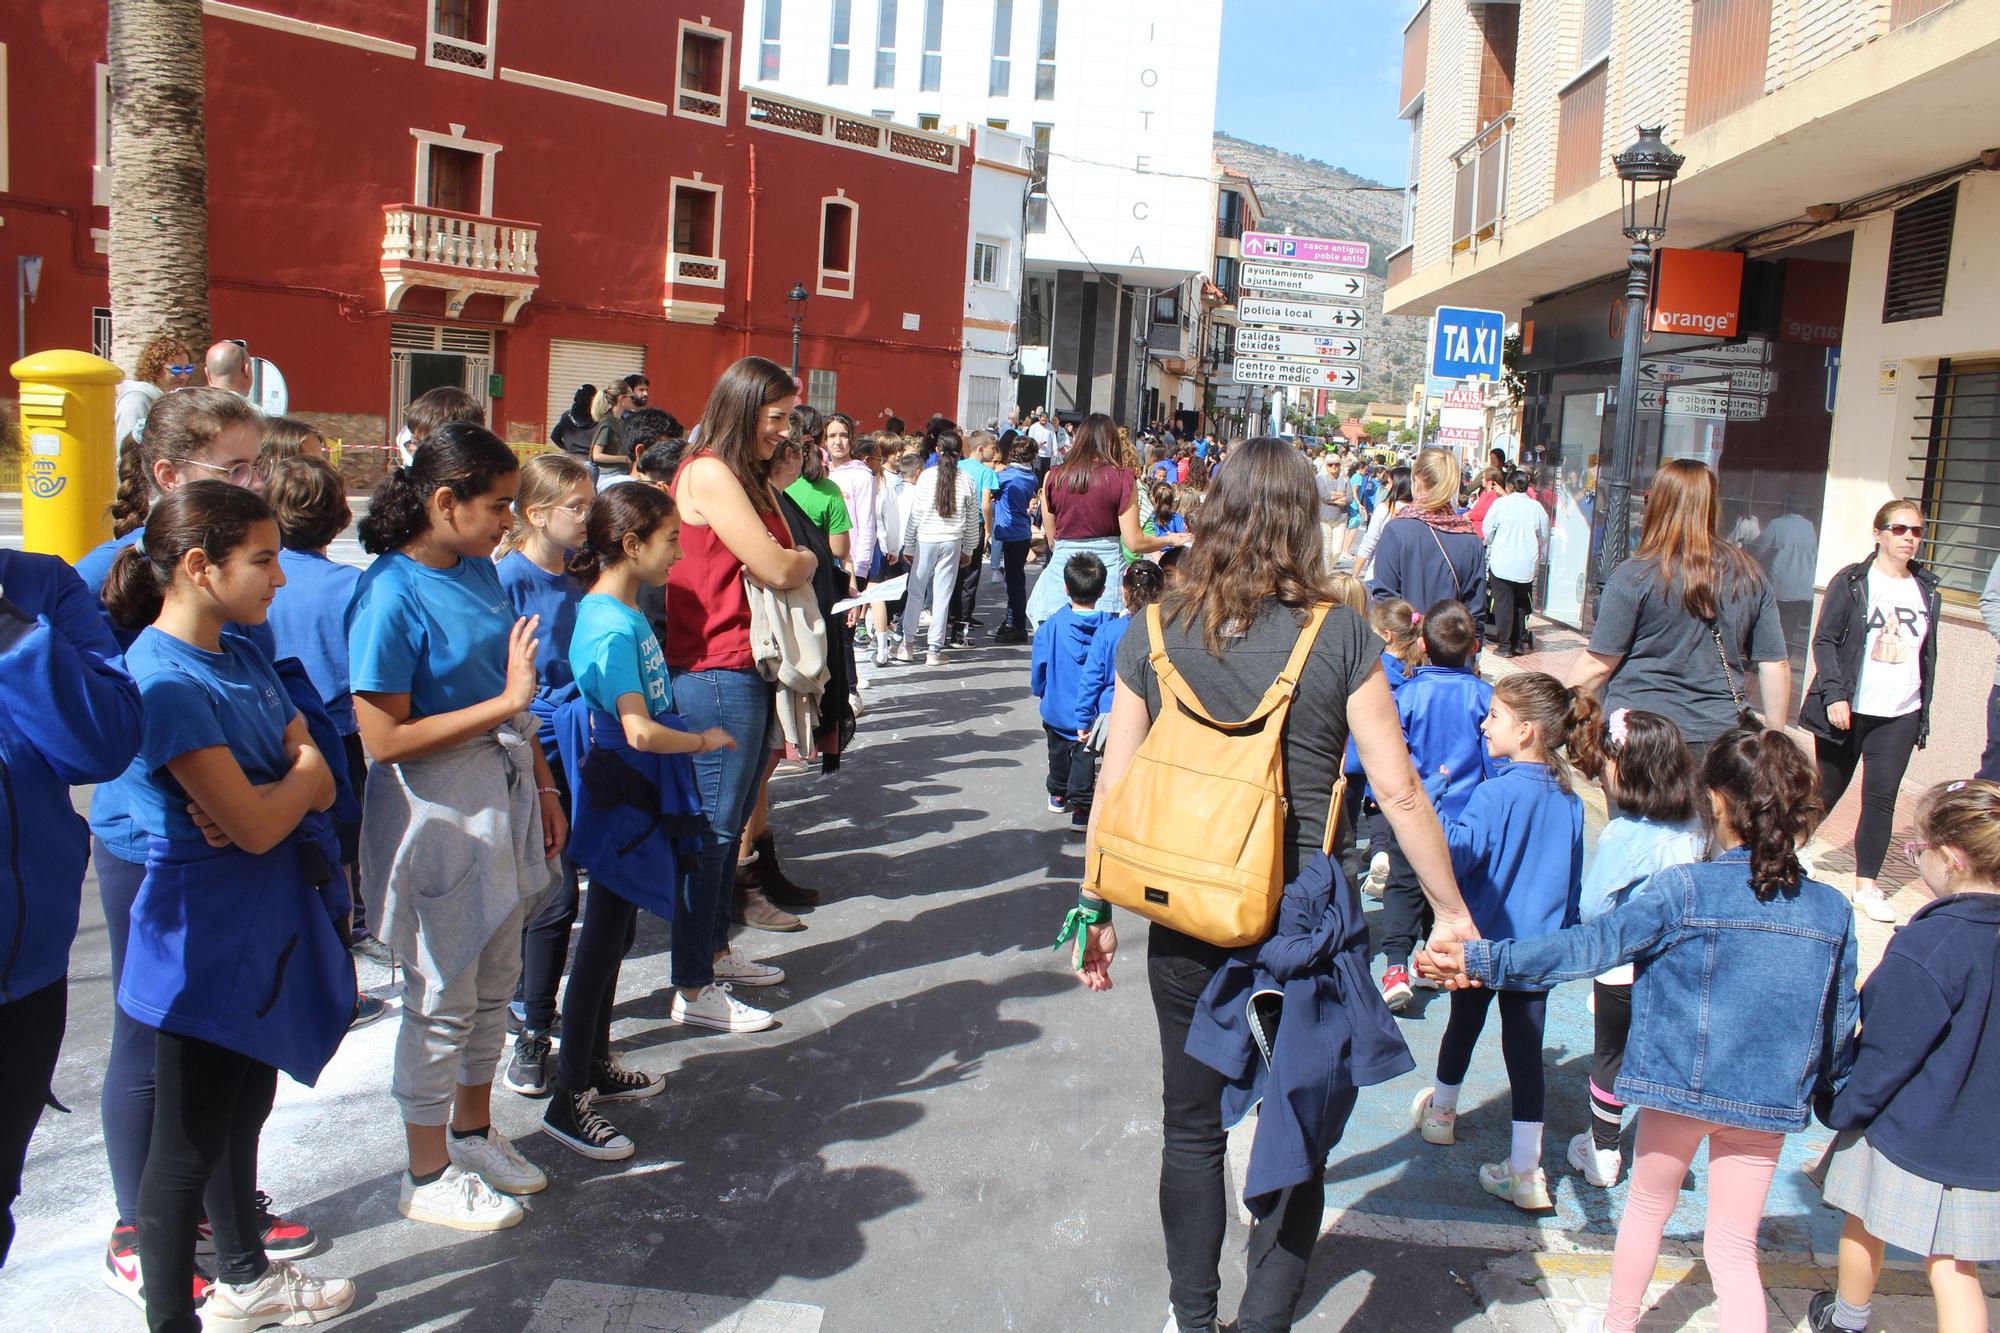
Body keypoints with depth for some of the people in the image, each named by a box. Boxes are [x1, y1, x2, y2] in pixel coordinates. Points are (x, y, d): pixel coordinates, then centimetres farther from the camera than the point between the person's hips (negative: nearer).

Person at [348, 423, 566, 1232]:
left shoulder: (479, 569, 4)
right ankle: (427, 1175, 24)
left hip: (502, 795, 8)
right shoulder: (391, 595, -20)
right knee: (442, 999, 6)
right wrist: (504, 702, -24)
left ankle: (473, 1130, 40)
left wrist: (541, 786, 13)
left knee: (496, 981, 20)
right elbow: (385, 738, -22)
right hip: (435, 813, -8)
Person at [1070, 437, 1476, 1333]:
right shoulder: (1338, 634, -9)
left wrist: (1098, 908, 10)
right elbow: (1399, 792, -8)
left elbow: (1114, 789, 0)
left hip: (1185, 922, 3)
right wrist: (1451, 912, 3)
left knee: (1192, 1127, 20)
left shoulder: (1155, 633, -3)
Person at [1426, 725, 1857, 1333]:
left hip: (1683, 1081, -2)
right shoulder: (1832, 910, -5)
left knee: (1648, 1207, 22)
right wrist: (1834, 1093, 24)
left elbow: (1593, 945, -23)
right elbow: (1840, 1020, 5)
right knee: (1734, 1248, 12)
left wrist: (1485, 959, -24)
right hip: (1772, 1100, 2)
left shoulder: (1684, 889, -18)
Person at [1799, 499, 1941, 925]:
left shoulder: (1927, 591, 9)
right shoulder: (1851, 582, -3)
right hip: (1849, 710, -3)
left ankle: (1867, 884, 7)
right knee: (1827, 790, 9)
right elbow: (1824, 641, -6)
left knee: (1881, 798, -1)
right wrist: (1834, 694, -16)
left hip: (1900, 715, 3)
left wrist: (1924, 714, 12)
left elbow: (1928, 656, 14)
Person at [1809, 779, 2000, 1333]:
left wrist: (1842, 1110, -5)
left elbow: (1887, 1053, -20)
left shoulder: (1927, 948, -29)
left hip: (1905, 1138, -5)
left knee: (1865, 1226, 21)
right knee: (1954, 1268, 13)